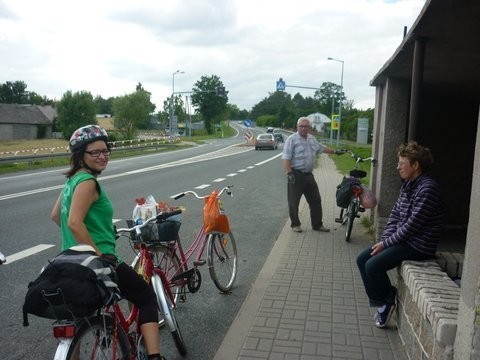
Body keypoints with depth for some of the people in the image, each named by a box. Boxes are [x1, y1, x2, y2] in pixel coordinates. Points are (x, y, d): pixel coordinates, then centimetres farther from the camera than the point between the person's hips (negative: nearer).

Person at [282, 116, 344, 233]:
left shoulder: (311, 138, 13)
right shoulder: (292, 139, -10)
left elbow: (321, 148, 30)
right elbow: (286, 158, -16)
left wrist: (335, 151, 34)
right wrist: (289, 173, -25)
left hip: (308, 175, 7)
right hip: (296, 175, -7)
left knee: (316, 200, 11)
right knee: (294, 201, 3)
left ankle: (317, 224, 22)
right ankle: (295, 224, 18)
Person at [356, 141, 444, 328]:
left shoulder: (428, 188, -21)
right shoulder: (408, 184, 9)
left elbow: (412, 224, -23)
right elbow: (395, 214, 11)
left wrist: (386, 243, -16)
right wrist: (384, 239, -2)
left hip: (418, 245, -9)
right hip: (401, 238, 10)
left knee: (373, 266, -20)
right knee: (362, 259, 2)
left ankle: (388, 300, 6)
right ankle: (381, 302, 12)